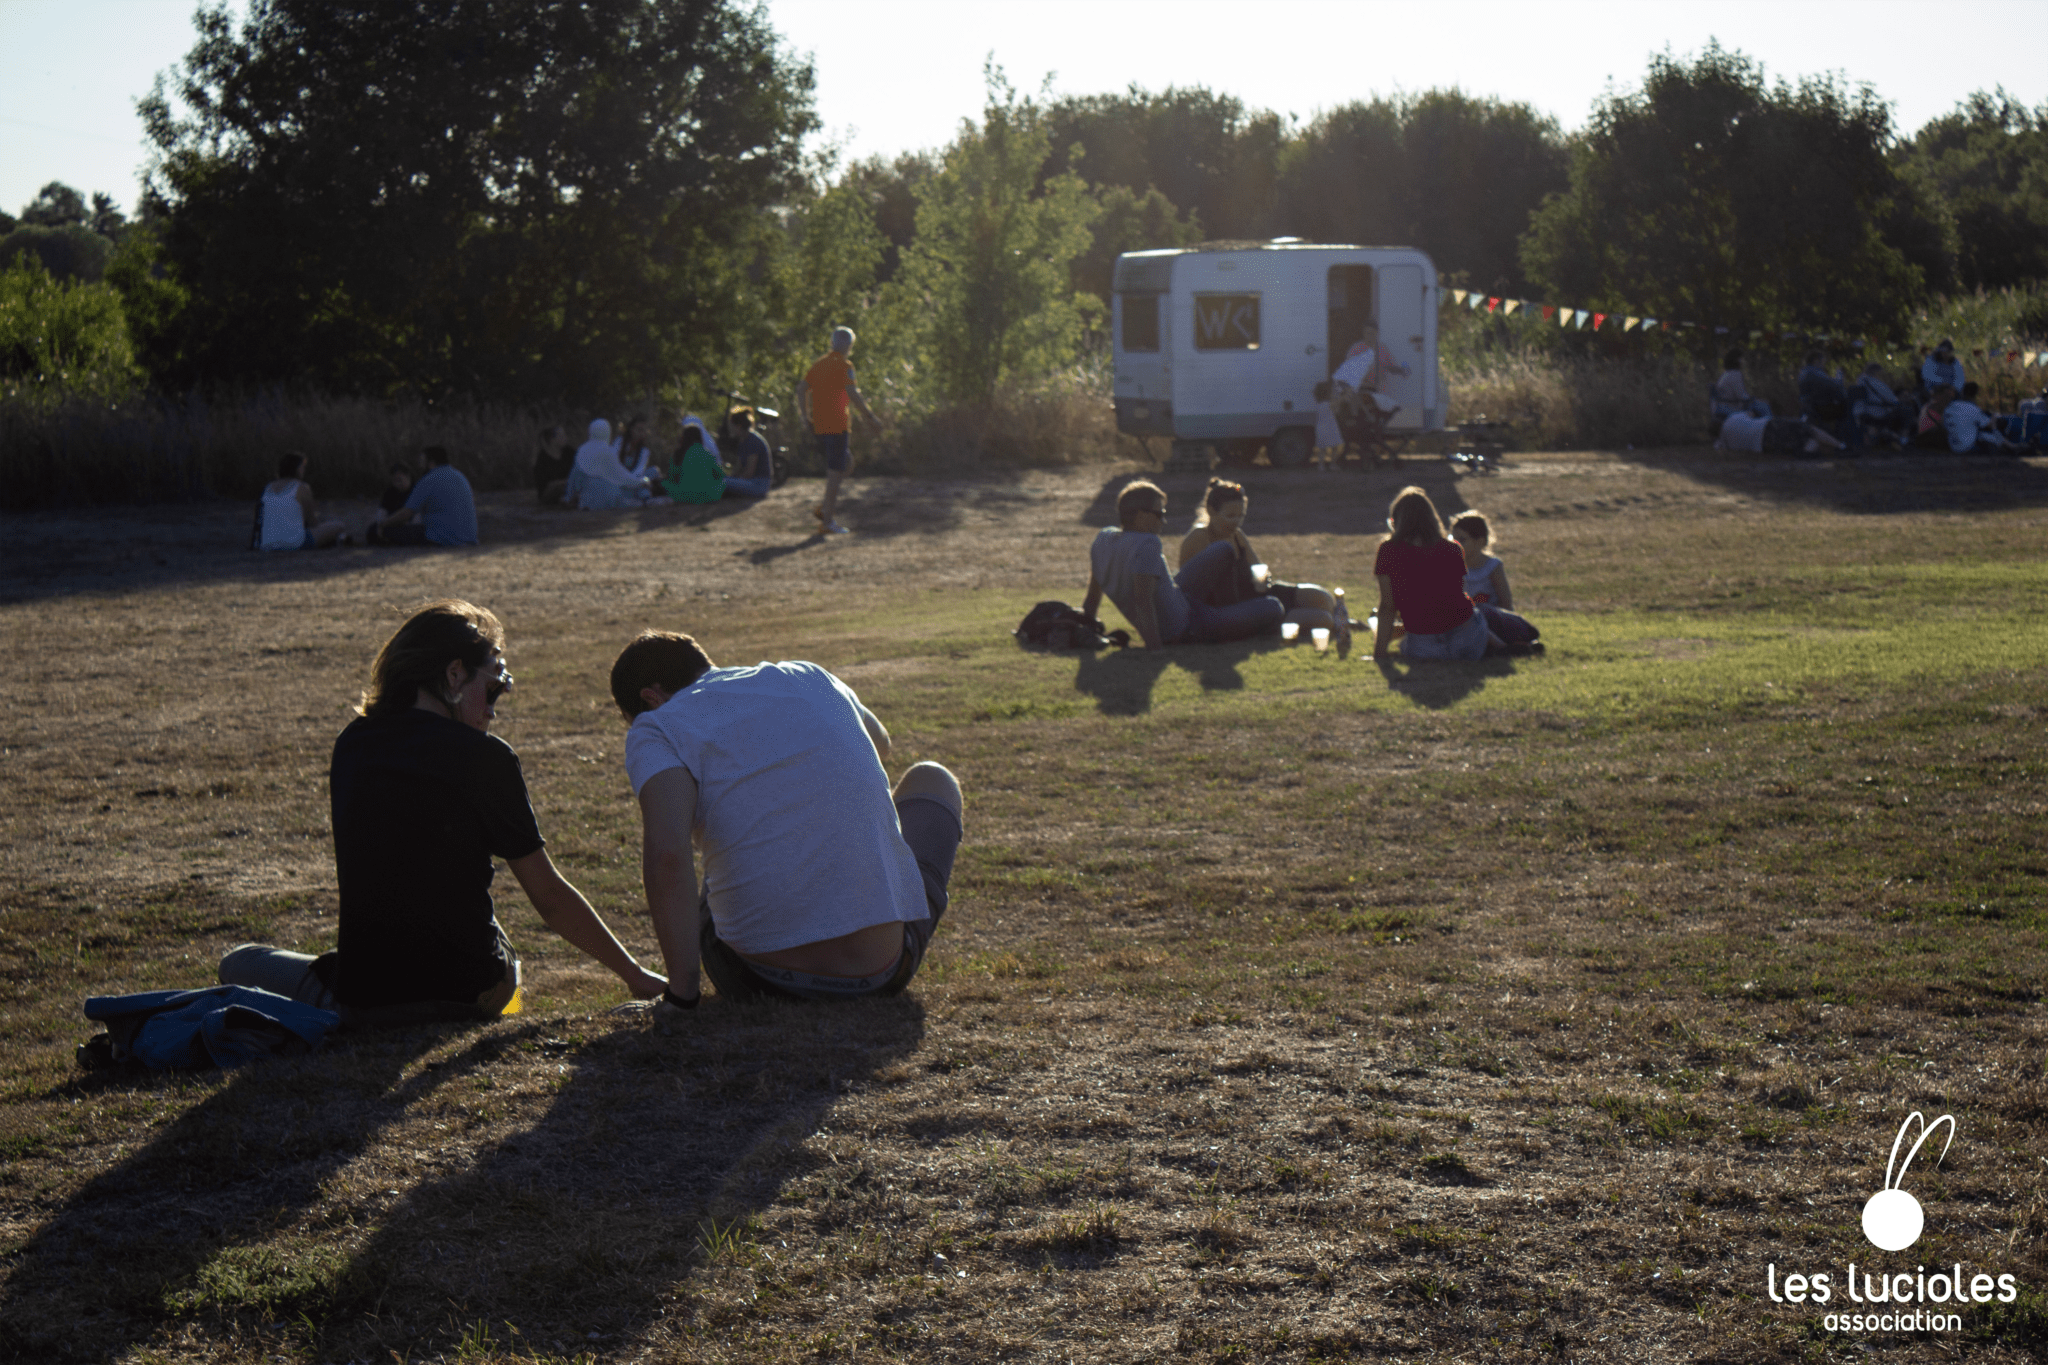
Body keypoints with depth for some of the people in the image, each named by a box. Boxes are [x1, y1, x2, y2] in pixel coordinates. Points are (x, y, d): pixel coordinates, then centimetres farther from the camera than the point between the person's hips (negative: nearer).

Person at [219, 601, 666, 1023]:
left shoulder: (352, 744, 3)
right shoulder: (485, 756, -9)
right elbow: (550, 897, -4)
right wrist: (633, 973, 4)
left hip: (362, 998, 0)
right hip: (472, 993, 0)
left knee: (239, 962, 26)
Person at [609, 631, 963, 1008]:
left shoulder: (656, 728, -2)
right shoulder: (809, 678, 11)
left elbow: (666, 856, -22)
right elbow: (880, 745, 35)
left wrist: (680, 992, -15)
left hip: (760, 979, -2)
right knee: (931, 780, 35)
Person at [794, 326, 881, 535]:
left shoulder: (820, 363, 14)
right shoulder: (844, 365, -10)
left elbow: (801, 388, 14)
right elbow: (853, 394, -18)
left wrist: (806, 416, 17)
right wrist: (871, 417, -10)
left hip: (818, 424, 8)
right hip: (836, 425, -8)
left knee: (847, 462, 22)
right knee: (835, 471, -3)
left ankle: (825, 507, 13)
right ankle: (827, 522, -3)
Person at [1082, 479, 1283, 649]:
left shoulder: (1104, 539, -3)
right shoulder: (1146, 545, -29)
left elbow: (1092, 598, 4)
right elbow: (1142, 600, -36)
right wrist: (1154, 647, -37)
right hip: (1185, 631, -9)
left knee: (1225, 550, 22)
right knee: (1273, 609, 0)